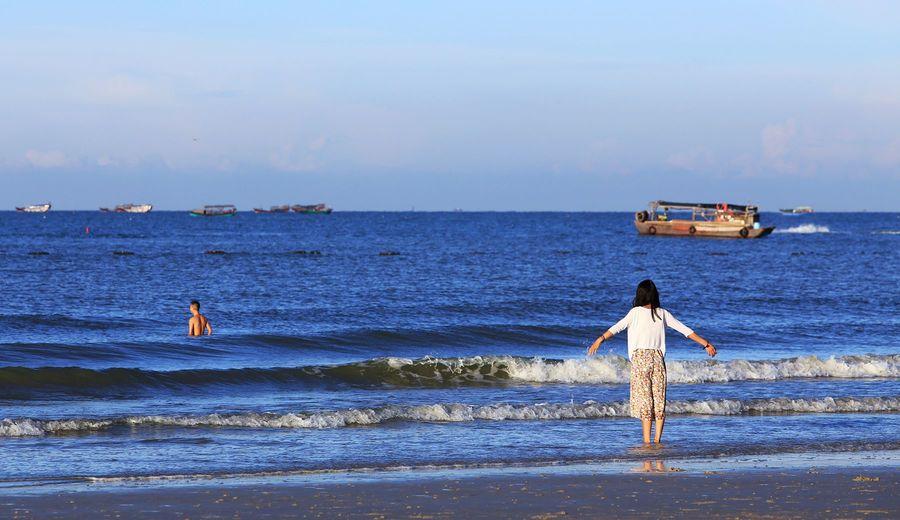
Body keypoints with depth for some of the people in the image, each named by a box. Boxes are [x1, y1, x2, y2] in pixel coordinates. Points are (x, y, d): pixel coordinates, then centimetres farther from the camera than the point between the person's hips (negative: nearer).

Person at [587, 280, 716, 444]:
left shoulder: (636, 312, -2)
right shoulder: (662, 314, 8)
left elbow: (617, 327, -14)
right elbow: (685, 330, 9)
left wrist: (600, 340, -19)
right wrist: (706, 344, 15)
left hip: (640, 358, -3)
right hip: (658, 358, 3)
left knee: (643, 399, -2)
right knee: (659, 400, 9)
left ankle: (647, 441, -7)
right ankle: (657, 439, 5)